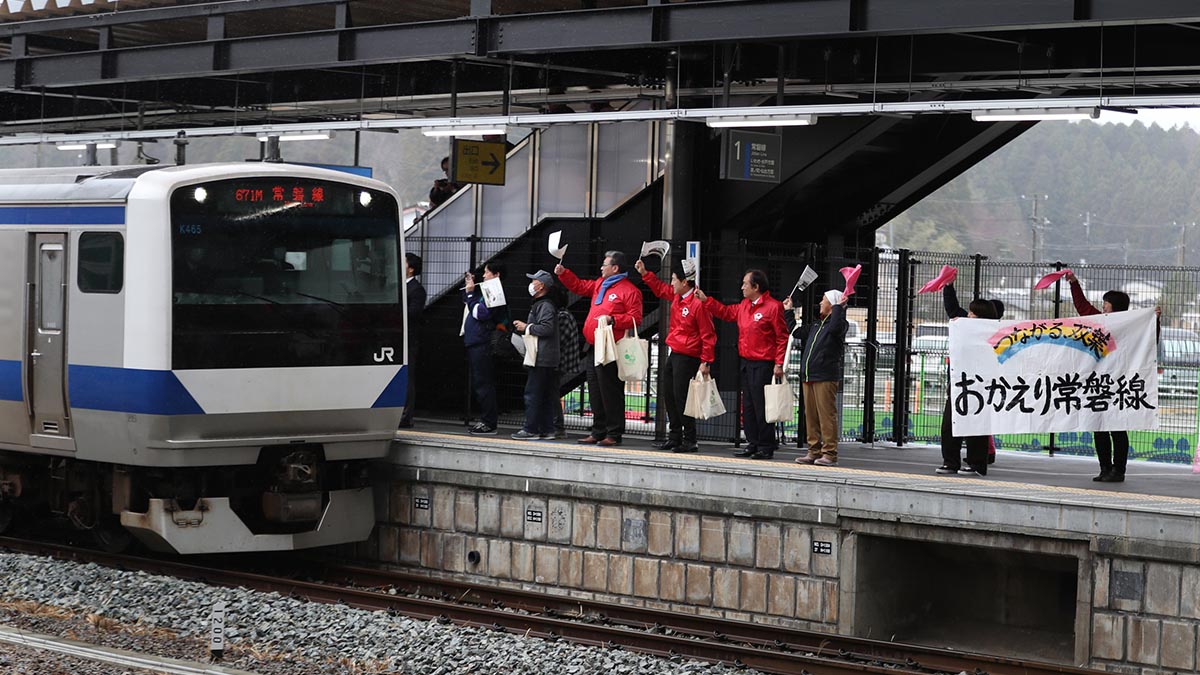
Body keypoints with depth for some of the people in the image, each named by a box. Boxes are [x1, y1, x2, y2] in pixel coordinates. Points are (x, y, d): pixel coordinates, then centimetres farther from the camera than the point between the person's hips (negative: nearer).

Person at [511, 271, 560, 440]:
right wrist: (523, 327, 19)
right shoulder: (538, 304, 21)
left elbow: (547, 328, -24)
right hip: (540, 358, 11)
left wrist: (527, 327, -14)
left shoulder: (546, 305, -13)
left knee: (532, 394, -10)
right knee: (545, 396, 10)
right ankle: (546, 429, 12)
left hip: (542, 359, -11)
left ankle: (530, 429, -9)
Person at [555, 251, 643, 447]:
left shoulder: (629, 290, -8)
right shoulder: (600, 285, 18)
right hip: (594, 348, 9)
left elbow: (635, 318, -14)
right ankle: (598, 432, 20)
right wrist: (563, 273, 21)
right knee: (596, 393, 12)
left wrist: (612, 319, -23)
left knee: (610, 393, -7)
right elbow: (579, 286, 31)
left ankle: (614, 434, -3)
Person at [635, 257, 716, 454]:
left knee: (681, 398, -9)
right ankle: (674, 437, 24)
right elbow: (661, 289, 30)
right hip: (674, 354, 10)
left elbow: (708, 335, -17)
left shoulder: (698, 303, -19)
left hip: (688, 357, -10)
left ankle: (689, 441, -1)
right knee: (669, 396, 14)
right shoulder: (677, 296, 8)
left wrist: (706, 362, -17)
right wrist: (645, 273, 23)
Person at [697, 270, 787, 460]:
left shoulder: (773, 307, -12)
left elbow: (782, 337, -13)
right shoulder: (744, 306, 13)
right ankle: (753, 444, 18)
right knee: (748, 406, 11)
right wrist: (705, 300, 21)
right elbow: (726, 312, 29)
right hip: (747, 363, 9)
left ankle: (766, 447, -2)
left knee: (761, 407, -7)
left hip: (763, 365, -9)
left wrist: (779, 364, -18)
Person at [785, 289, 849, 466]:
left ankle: (829, 453, -7)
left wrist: (838, 307, -19)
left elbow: (835, 328, -27)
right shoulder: (815, 324, 21)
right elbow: (796, 332, 29)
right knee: (810, 415, 9)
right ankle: (814, 451, 13)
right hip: (808, 376, 8)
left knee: (826, 415, -8)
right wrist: (788, 312, 30)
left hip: (826, 378, -8)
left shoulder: (840, 323, -3)